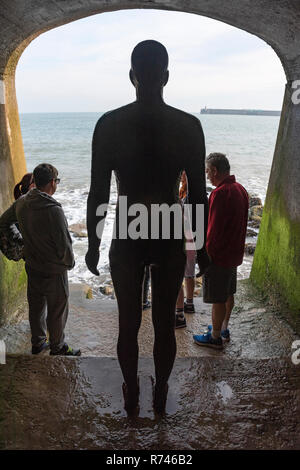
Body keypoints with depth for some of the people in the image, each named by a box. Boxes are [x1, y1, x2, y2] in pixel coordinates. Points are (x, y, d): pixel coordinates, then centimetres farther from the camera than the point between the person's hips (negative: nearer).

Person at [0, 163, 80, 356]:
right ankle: (57, 347, 29)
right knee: (57, 311, 12)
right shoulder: (53, 210, -27)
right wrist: (70, 262, -3)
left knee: (36, 306, 22)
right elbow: (64, 244, -23)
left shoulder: (21, 203, -4)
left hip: (32, 267, 7)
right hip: (54, 271, -7)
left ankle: (38, 343, 40)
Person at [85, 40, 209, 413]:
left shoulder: (108, 124, -9)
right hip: (169, 241, 1)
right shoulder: (189, 126, -8)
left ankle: (131, 395, 37)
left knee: (129, 324, 17)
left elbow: (97, 194, -6)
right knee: (165, 324, 17)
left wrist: (93, 245, 6)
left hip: (127, 240, 0)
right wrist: (202, 247, 7)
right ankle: (160, 395, 38)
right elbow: (198, 195, -5)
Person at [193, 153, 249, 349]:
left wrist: (206, 255, -14)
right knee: (228, 294, 21)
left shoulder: (220, 193, -23)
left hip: (219, 255, -9)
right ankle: (224, 328, 37)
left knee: (218, 299, 4)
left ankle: (215, 337, 18)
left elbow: (214, 230, -23)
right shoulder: (241, 189, 7)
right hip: (235, 253, 9)